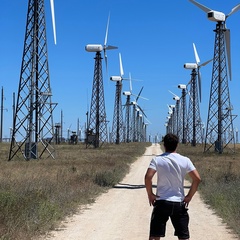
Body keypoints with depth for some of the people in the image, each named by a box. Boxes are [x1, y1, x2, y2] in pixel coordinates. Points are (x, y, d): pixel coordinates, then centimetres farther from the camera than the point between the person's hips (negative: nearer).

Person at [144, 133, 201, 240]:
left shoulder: (157, 160, -4)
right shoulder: (185, 160, 1)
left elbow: (148, 177, -17)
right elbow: (197, 179, -5)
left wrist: (150, 194, -4)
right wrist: (189, 196, 4)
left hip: (161, 203, -1)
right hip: (179, 203, 1)